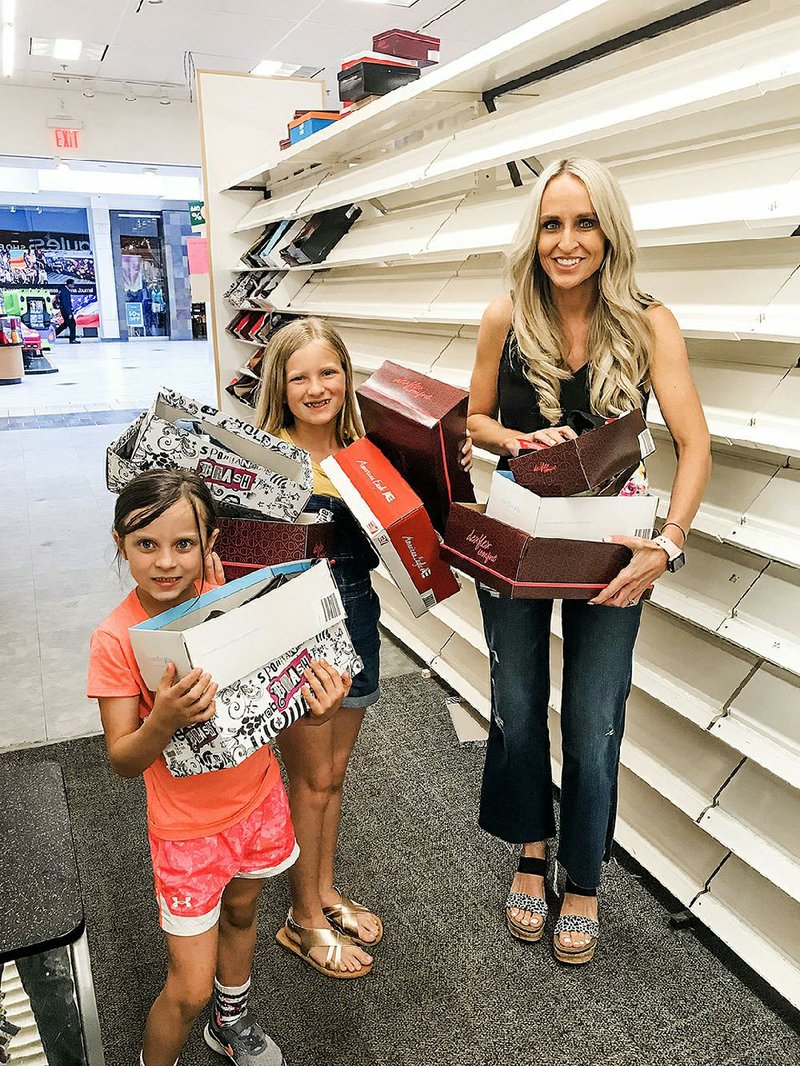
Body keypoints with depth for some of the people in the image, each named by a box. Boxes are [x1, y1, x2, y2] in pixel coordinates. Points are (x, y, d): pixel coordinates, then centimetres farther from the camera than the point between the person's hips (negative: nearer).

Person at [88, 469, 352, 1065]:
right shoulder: (117, 638, -22)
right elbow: (123, 761, -18)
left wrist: (318, 702, -22)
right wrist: (162, 722, -39)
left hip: (258, 797, 4)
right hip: (187, 826, -4)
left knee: (240, 912, 28)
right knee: (191, 990, 4)